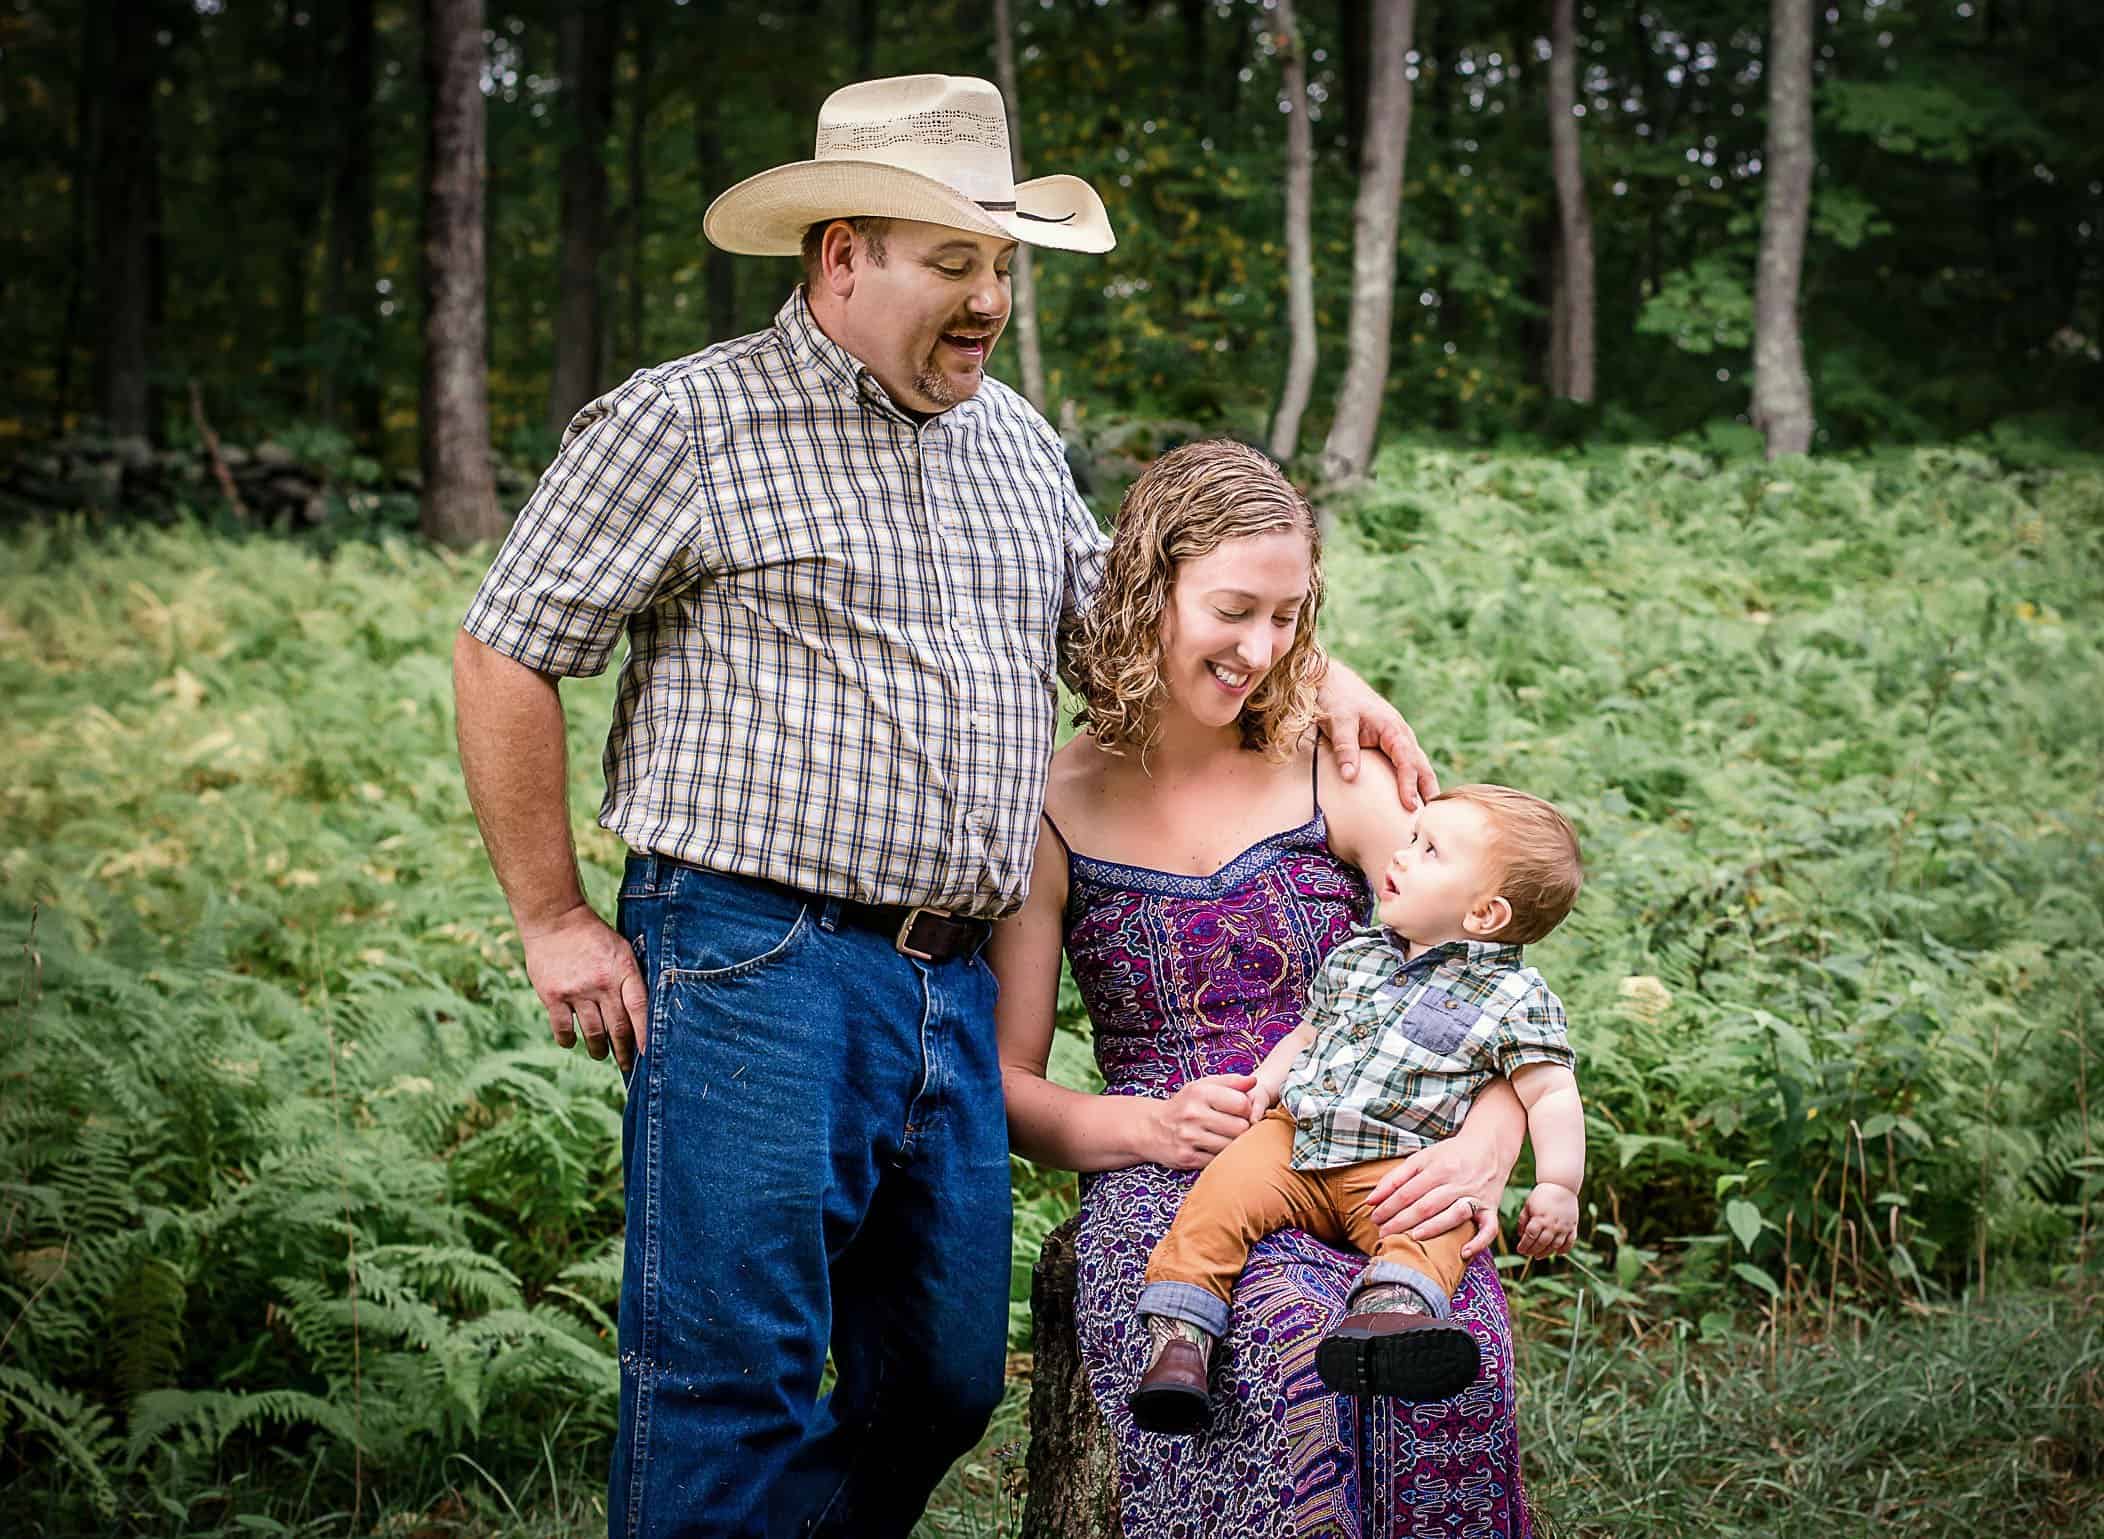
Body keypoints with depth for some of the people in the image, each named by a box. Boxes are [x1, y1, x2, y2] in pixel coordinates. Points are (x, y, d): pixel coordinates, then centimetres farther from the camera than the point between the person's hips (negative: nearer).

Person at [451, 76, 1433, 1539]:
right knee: (730, 1393, -6)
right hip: (754, 970, -7)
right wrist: (558, 922, -5)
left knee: (946, 1386, 11)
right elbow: (504, 661, -3)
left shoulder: (1018, 440, 17)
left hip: (954, 983, 7)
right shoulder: (689, 423, -4)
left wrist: (1316, 672, 14)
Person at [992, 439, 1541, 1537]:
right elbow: (1003, 1080, 7)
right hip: (1166, 1191, -1)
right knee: (1283, 1339, -36)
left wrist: (1483, 1150, -17)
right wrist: (1149, 1127, -13)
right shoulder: (1055, 808, 6)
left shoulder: (1336, 774, 8)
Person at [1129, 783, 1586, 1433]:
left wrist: (1558, 1186, -16)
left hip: (1399, 1169, -4)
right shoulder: (1355, 956, 17)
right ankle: (1178, 1336, -25)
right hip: (1292, 1138, 5)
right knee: (1221, 1195, -21)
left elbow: (1552, 1094, -3)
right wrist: (1267, 1083, 10)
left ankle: (1386, 1309, -63)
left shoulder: (1515, 997, 1)